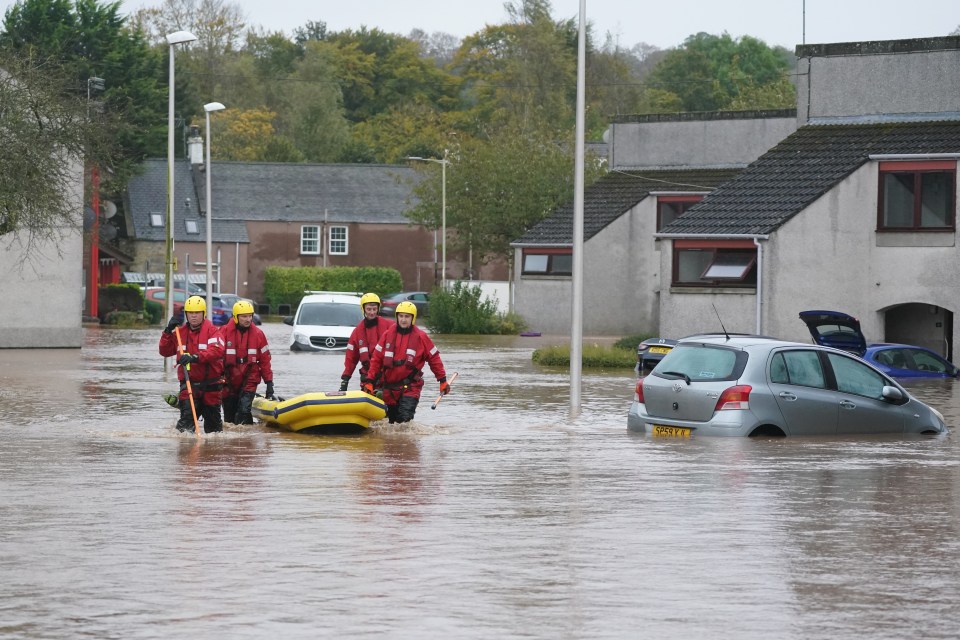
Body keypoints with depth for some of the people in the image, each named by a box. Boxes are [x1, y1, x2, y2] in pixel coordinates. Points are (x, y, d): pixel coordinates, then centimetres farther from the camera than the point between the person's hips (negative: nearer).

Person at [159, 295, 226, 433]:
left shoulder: (212, 330, -5)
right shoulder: (180, 332, 10)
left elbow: (217, 350, -23)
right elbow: (165, 352, 13)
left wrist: (195, 357, -36)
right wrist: (168, 332, -1)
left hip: (210, 384, -2)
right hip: (189, 383, 2)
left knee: (213, 420, 9)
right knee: (187, 415, -19)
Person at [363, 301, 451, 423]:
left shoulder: (421, 337, -2)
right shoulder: (388, 335, 4)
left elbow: (434, 358, 5)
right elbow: (376, 360, 6)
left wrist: (443, 381, 4)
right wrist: (369, 381, 0)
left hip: (410, 389, -4)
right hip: (389, 388, 4)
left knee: (405, 418, -21)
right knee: (392, 421, 12)